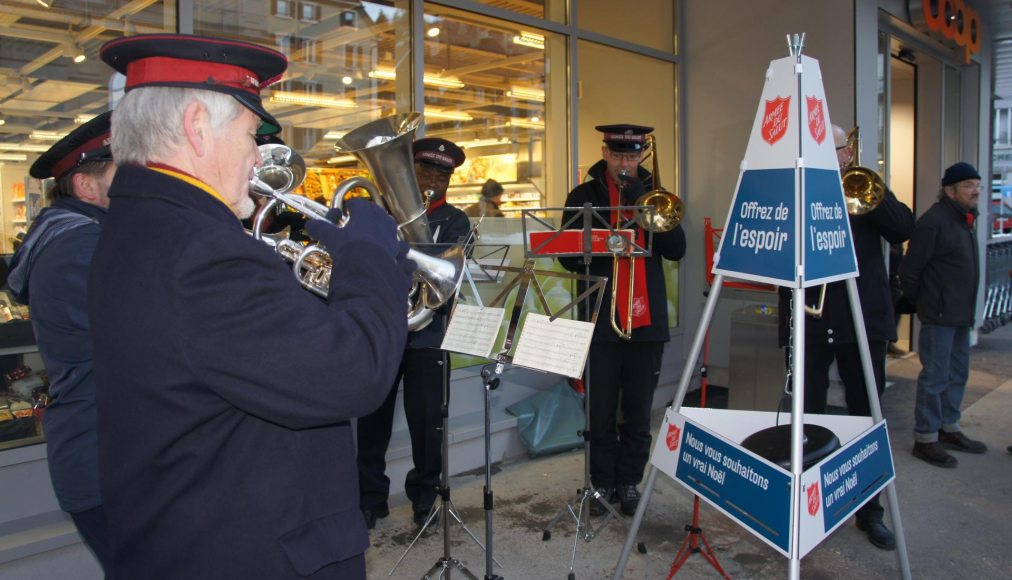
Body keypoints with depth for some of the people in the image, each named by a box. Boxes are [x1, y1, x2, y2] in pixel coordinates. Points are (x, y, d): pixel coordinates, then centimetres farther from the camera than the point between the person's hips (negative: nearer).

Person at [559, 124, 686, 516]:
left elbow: (676, 250, -2)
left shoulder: (653, 193, 9)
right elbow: (568, 256, -2)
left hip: (647, 319, 2)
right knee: (601, 412, 5)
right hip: (601, 319, -1)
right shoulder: (583, 196, 4)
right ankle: (602, 482, 19)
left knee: (638, 412, 9)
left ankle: (629, 481, 22)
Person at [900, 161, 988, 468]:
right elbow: (909, 269, -17)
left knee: (957, 374, 17)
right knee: (935, 377, -4)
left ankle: (949, 428, 30)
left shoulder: (966, 219, 13)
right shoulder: (934, 221, -17)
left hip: (961, 314, 10)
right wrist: (918, 301, -5)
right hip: (939, 315, -10)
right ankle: (925, 438, 5)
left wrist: (967, 309, 18)